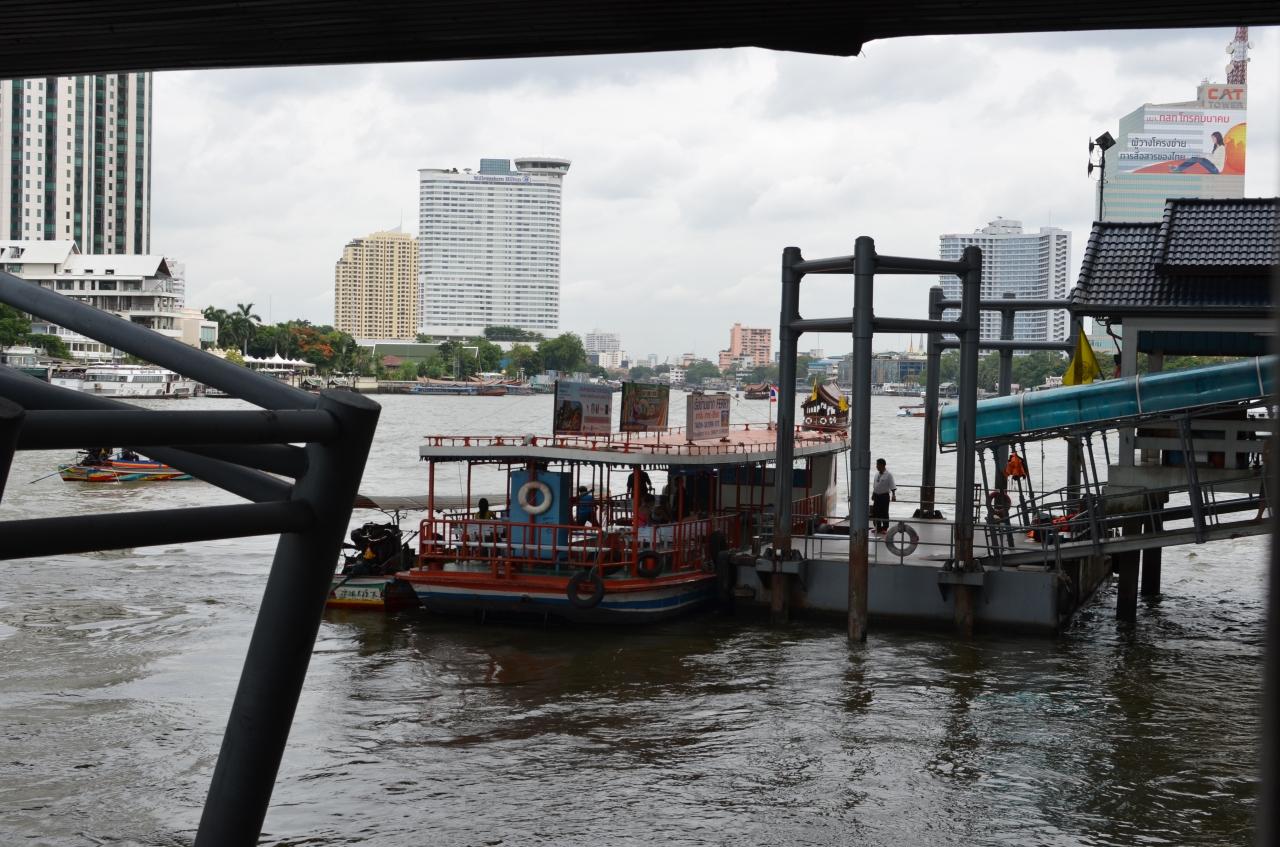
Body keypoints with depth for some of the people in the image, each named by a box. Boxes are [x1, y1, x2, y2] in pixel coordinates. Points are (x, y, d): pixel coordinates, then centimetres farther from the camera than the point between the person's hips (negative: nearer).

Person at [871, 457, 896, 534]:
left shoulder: (888, 475, -11)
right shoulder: (877, 474, 9)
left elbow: (892, 486, -13)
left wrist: (893, 495, -22)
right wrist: (873, 494, 19)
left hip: (884, 496, -6)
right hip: (876, 495, 7)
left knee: (884, 513, 0)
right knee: (875, 512, 8)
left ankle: (885, 528, 9)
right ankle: (877, 527, 19)